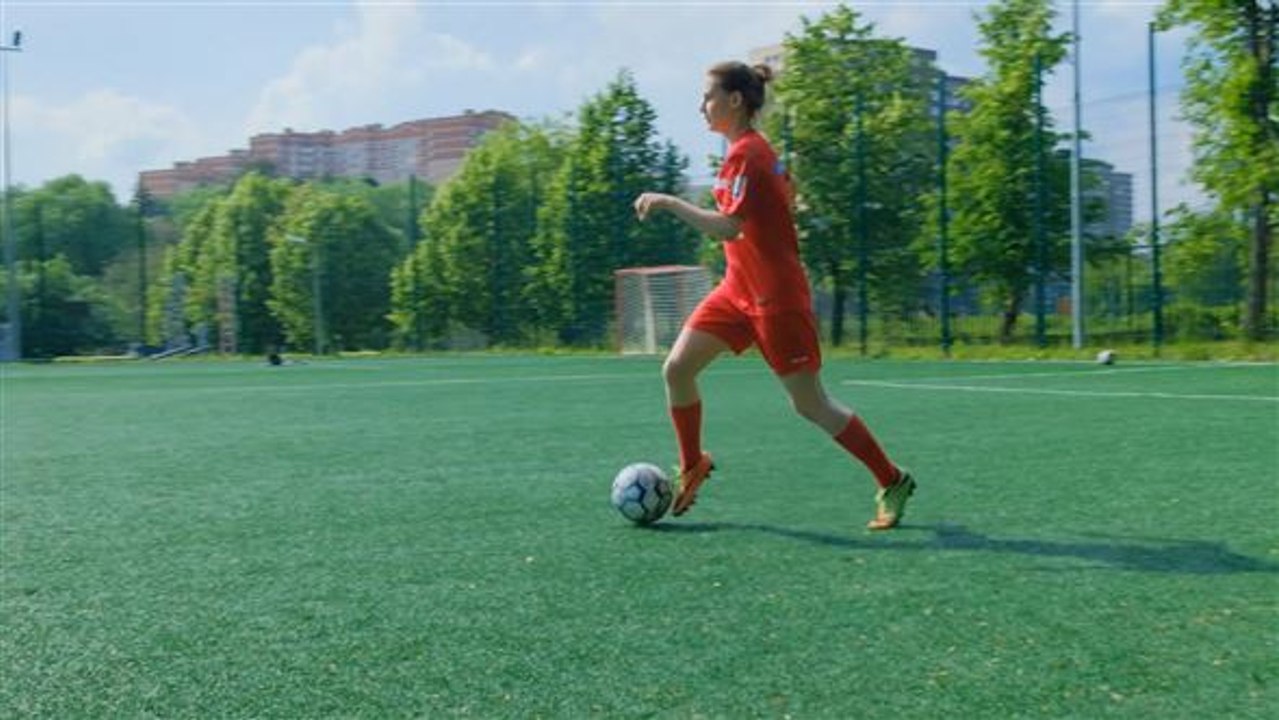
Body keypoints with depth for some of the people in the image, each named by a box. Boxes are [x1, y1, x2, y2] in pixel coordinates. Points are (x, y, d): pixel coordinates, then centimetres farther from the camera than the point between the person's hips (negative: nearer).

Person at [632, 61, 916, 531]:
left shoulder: (746, 154, -18)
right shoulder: (751, 149, 11)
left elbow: (728, 227, -27)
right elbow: (785, 194, 22)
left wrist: (667, 202, -22)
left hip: (774, 297, -9)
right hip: (739, 289, 9)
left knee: (811, 406, -2)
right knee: (676, 370, 1)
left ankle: (892, 482, 13)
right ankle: (693, 466, 18)